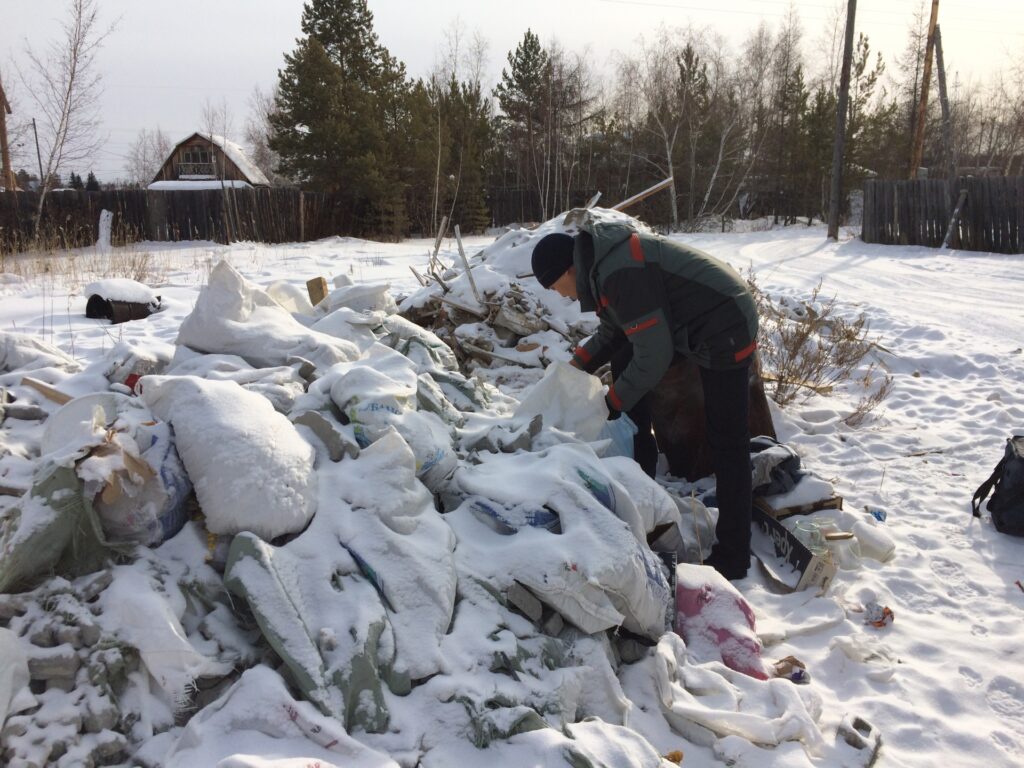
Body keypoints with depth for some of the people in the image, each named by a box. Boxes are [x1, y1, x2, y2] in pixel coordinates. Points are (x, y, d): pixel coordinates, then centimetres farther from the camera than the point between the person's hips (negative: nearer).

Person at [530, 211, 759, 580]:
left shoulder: (621, 273, -28)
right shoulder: (599, 259, 3)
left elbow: (653, 355, -26)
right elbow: (614, 331, 15)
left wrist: (612, 402, -13)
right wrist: (579, 364, 2)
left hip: (725, 327, -10)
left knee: (726, 441, -8)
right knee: (622, 361, 15)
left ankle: (733, 556, -2)